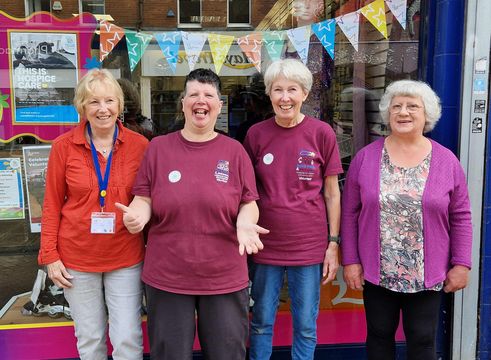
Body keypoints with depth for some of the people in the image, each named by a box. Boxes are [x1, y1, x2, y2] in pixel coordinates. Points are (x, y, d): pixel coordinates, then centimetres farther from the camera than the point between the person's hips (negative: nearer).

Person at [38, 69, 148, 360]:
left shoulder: (139, 145, -5)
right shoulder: (64, 146, -5)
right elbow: (52, 204, 1)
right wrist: (50, 256, -1)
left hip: (126, 258, 0)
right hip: (77, 258, 1)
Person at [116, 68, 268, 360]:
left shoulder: (234, 150, 1)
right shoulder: (158, 147, 1)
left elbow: (249, 203, 3)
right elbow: (144, 198, 3)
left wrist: (245, 223, -19)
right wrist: (138, 214, -20)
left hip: (225, 278, 0)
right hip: (167, 276, 0)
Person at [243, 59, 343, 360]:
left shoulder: (322, 133, -4)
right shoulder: (256, 134, -1)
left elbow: (332, 193, 1)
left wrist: (333, 244, -2)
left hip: (310, 245, -1)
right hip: (266, 245, 1)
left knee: (306, 327, 11)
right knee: (261, 322, 13)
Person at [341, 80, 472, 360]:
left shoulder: (447, 161, -2)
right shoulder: (366, 157, -2)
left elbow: (460, 217, 1)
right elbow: (350, 213, 0)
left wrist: (461, 264, -3)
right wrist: (351, 261, -3)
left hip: (427, 274, 0)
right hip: (376, 271, 1)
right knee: (379, 337, 15)